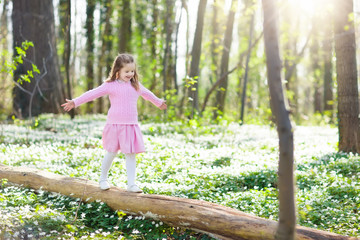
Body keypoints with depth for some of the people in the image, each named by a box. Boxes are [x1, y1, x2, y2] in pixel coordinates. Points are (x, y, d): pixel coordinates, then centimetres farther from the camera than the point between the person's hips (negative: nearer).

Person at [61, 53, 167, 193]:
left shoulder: (136, 86, 10)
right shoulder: (110, 85, -4)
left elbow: (147, 94, 30)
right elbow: (93, 94, -6)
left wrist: (159, 102, 45)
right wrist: (75, 102, -11)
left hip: (131, 126, 3)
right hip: (115, 125, -3)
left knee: (131, 155, 1)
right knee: (111, 153, 7)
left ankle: (131, 184, 5)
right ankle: (103, 179, 25)